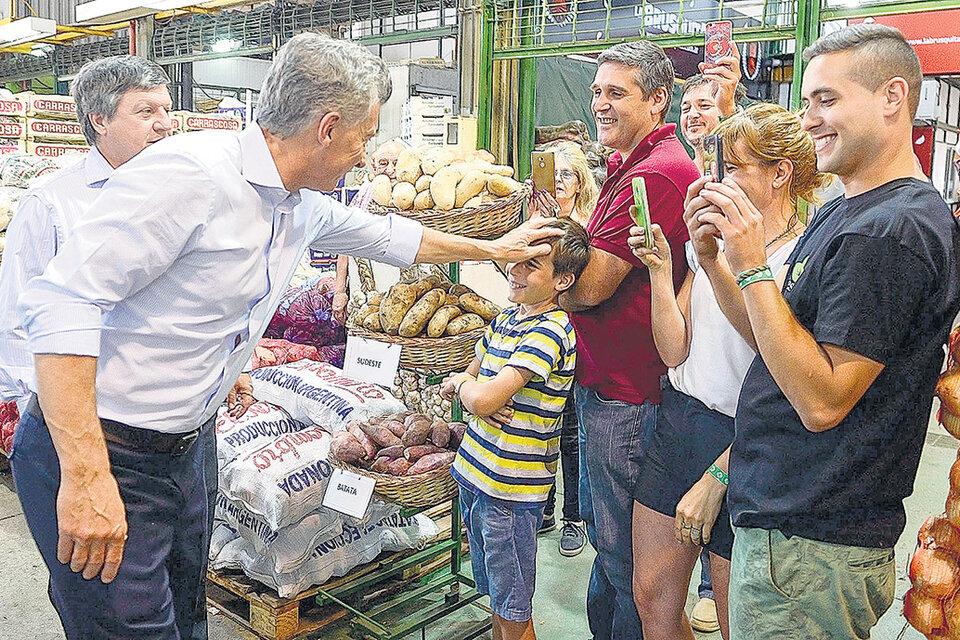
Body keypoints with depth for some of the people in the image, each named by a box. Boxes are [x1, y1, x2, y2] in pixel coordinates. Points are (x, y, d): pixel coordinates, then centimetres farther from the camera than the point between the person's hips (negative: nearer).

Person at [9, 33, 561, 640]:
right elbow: (64, 300, -25)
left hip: (179, 451, 8)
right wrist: (86, 476, -29)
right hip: (91, 456, -8)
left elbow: (386, 235, 24)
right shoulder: (191, 171, -22)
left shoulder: (304, 208, 6)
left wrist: (493, 249, 33)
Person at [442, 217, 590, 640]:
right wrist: (472, 389, -9)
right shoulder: (507, 317, 6)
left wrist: (462, 384, -5)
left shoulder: (550, 331, -20)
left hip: (511, 490, -8)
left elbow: (482, 399, -27)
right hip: (474, 472, 8)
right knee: (496, 600, 23)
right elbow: (469, 378, 15)